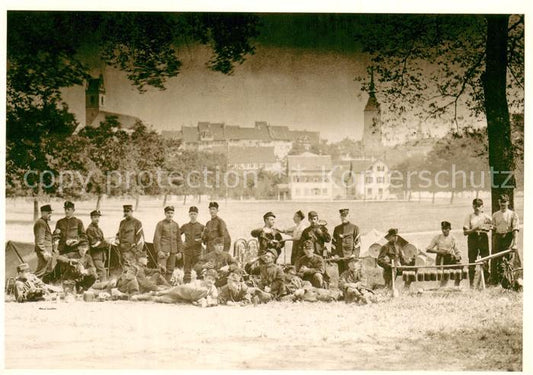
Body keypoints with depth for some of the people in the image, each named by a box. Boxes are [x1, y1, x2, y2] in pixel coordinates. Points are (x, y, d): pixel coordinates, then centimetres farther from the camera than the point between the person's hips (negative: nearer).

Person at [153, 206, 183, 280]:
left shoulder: (176, 225, 14)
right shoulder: (160, 224, 0)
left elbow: (179, 239, 17)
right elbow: (156, 238, -5)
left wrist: (179, 251, 11)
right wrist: (159, 251, -14)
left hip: (173, 252, 5)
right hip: (163, 251, -5)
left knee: (170, 271, 6)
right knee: (162, 270, -14)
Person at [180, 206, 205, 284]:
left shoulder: (201, 227, 4)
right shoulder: (185, 226, 8)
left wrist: (201, 240, -9)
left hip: (197, 251, -1)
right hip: (187, 251, 1)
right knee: (187, 271, 0)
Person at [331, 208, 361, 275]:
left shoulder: (354, 228, 4)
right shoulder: (337, 228, 15)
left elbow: (358, 242, 0)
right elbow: (333, 243, 13)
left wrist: (355, 254, -11)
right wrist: (334, 254, 1)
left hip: (350, 257, -4)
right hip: (339, 257, 4)